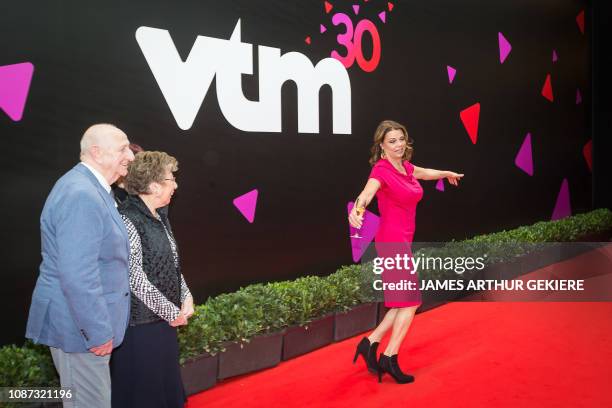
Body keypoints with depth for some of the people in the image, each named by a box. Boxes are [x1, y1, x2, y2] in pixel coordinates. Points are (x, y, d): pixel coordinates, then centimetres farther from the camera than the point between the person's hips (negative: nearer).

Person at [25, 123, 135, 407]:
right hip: (78, 327, -10)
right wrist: (99, 332, -21)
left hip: (86, 321, 10)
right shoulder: (81, 195, -23)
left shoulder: (92, 189, 10)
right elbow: (77, 275, -28)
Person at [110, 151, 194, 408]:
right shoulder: (127, 220, -18)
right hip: (139, 325, -8)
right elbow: (134, 277, -21)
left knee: (167, 387, 18)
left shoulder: (159, 217, 8)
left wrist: (186, 297, 0)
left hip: (164, 319, 8)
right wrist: (172, 312, -15)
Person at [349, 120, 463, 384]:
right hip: (393, 241, -9)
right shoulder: (381, 170, -14)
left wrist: (446, 174, 52)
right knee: (410, 302, -5)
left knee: (405, 302, 12)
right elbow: (367, 193, -34)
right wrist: (356, 210, -56)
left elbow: (424, 172, 33)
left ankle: (370, 343, 19)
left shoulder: (405, 167, 10)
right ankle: (389, 359, 2)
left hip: (401, 242, 9)